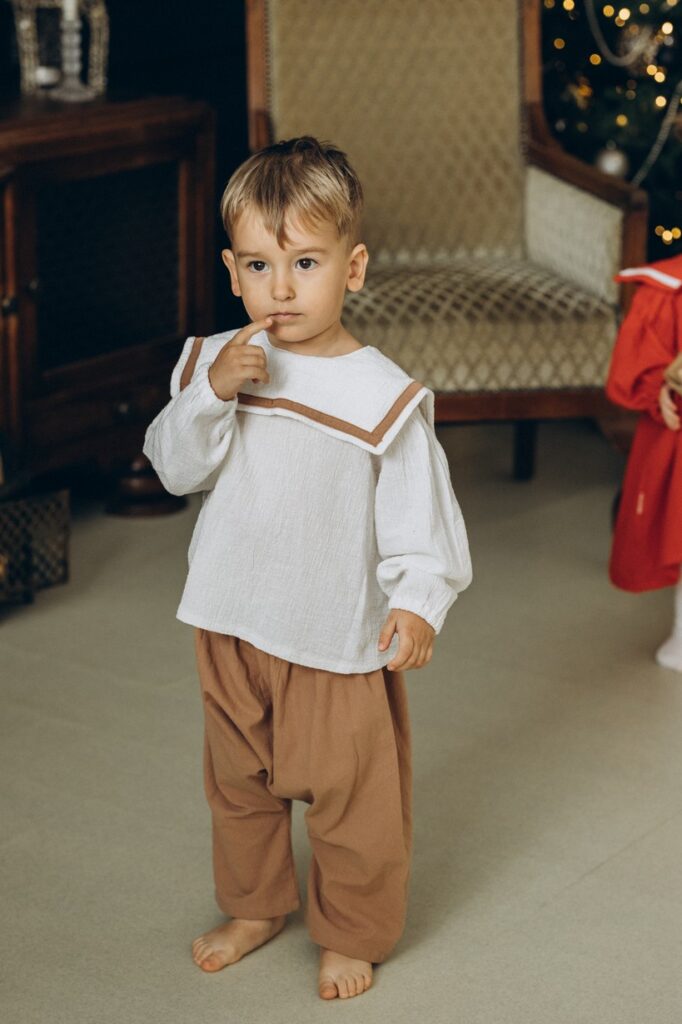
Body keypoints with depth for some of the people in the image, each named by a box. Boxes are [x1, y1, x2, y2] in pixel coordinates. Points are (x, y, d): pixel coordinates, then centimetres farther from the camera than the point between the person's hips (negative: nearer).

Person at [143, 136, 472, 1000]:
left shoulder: (382, 394, -14)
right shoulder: (215, 361, -3)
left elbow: (418, 514, -11)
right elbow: (175, 469, -8)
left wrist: (417, 600, -24)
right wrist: (213, 393, -23)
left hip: (339, 633, -4)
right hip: (230, 626, 4)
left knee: (349, 796, 8)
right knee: (237, 782, 21)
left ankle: (351, 933, 29)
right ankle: (254, 906, 43)